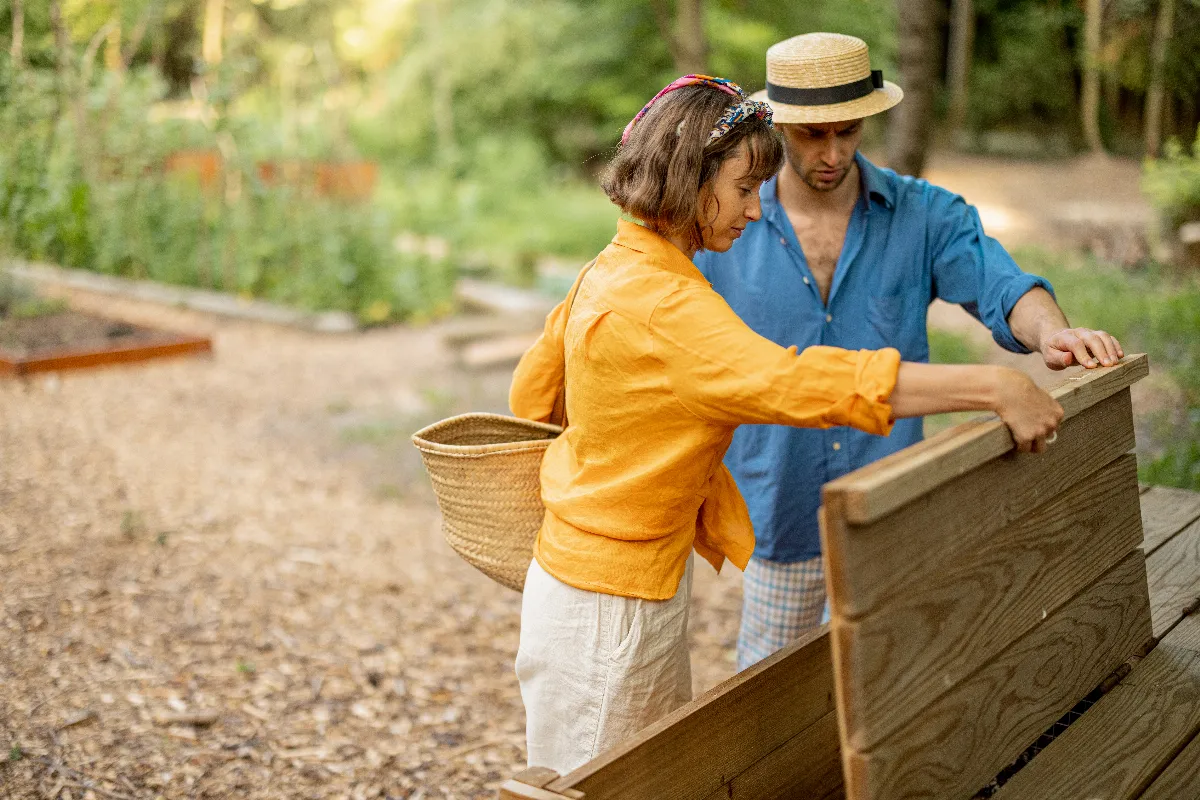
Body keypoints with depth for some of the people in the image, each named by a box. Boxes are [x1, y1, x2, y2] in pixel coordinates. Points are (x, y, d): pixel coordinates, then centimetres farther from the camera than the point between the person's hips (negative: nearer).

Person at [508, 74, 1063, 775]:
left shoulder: (616, 270, 5)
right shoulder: (660, 303, -26)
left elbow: (531, 394, 16)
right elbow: (795, 382, -38)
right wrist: (995, 388, -37)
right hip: (609, 602, -9)